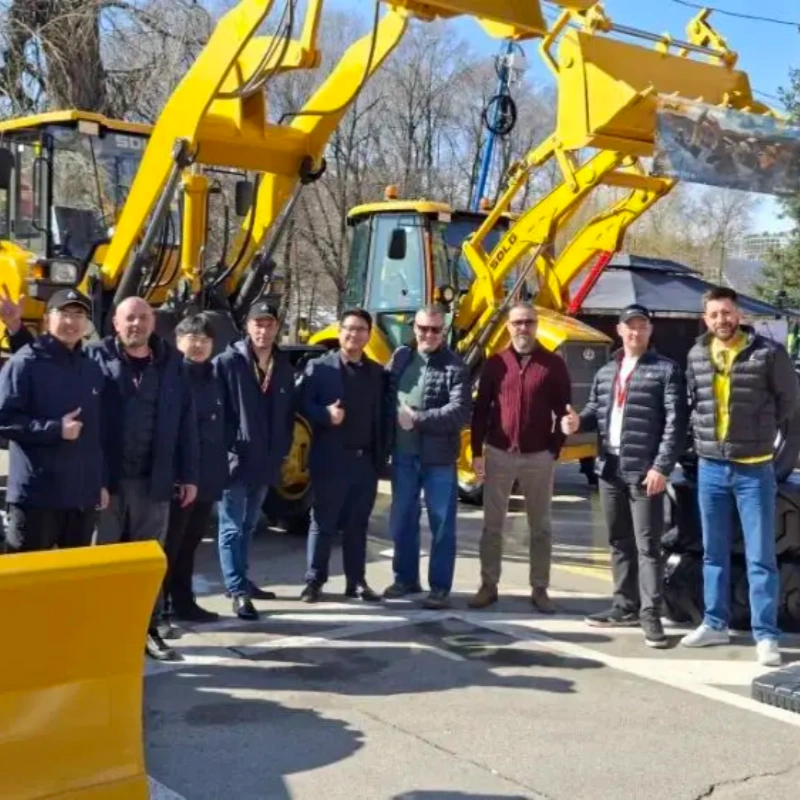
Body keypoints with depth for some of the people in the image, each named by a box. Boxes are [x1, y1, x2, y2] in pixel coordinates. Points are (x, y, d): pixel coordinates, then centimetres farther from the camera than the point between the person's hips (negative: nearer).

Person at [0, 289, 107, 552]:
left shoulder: (92, 369, 14)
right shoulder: (25, 363, -6)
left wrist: (101, 481, 16)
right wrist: (55, 429, -18)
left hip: (83, 493, 6)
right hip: (36, 493, -6)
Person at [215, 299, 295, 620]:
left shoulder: (284, 366, 10)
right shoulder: (229, 361, -9)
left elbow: (288, 413, 15)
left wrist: (282, 452, 9)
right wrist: (225, 446, -13)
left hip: (266, 462, 6)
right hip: (235, 459, -6)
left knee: (248, 525, 17)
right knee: (232, 526, -4)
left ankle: (239, 580, 29)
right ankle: (237, 590, -4)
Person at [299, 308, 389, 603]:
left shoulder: (376, 372, 12)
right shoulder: (319, 367, 0)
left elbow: (380, 417, 11)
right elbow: (303, 404, -5)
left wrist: (380, 458, 5)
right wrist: (325, 414, -23)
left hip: (365, 460, 4)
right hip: (330, 459, -3)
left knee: (357, 524, 10)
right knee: (323, 522, 3)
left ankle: (356, 582, 17)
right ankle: (314, 582, 10)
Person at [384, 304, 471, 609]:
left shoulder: (454, 366, -7)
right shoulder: (400, 357, 9)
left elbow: (460, 412, -16)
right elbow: (384, 393, 13)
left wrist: (418, 419, -19)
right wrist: (395, 418, -4)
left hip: (439, 458, -4)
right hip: (403, 455, 5)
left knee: (442, 524, 3)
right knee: (402, 521, 13)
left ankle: (440, 587, 11)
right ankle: (406, 578, 28)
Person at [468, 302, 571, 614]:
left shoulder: (553, 364, 1)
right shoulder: (495, 363, 3)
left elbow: (563, 410, 3)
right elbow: (480, 409, 5)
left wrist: (555, 450, -3)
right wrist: (477, 452, 0)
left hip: (538, 457, -1)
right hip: (498, 454, 1)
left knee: (540, 527, 7)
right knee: (492, 524, 6)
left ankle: (539, 589, 15)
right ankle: (488, 586, 15)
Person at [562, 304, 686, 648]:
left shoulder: (666, 370, -3)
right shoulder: (605, 372, 16)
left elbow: (676, 423, -9)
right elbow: (596, 411, 20)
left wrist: (661, 466, -16)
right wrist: (578, 421, -4)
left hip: (644, 471, -6)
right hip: (610, 469, 7)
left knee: (647, 545, -4)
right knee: (619, 542, 14)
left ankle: (651, 613, 2)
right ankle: (625, 606, 24)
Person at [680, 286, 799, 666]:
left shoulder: (769, 353, -8)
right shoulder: (696, 356, 5)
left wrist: (760, 432, 4)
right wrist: (701, 433, 7)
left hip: (754, 469, -4)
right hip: (710, 467, 4)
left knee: (760, 557, -1)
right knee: (714, 552, 14)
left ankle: (766, 635, 5)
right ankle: (715, 624, 25)